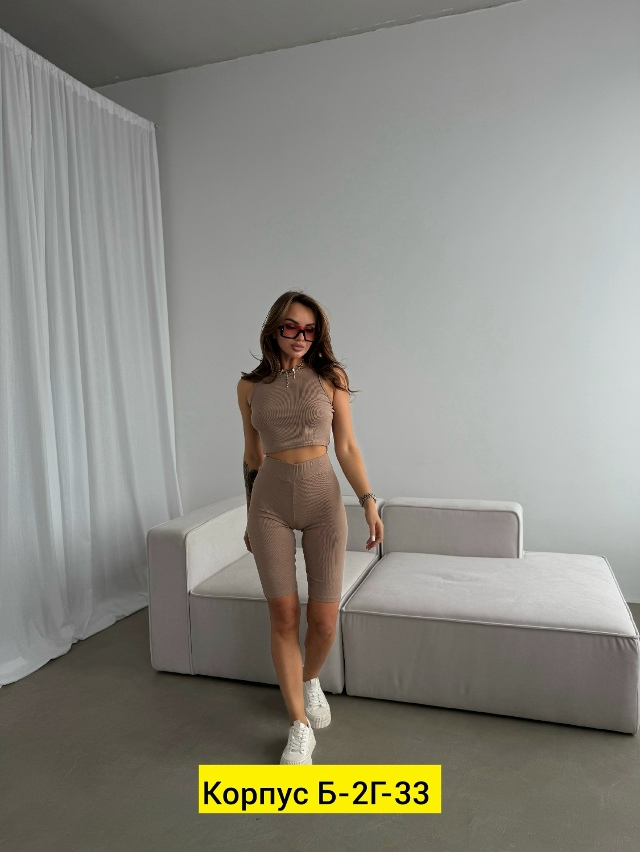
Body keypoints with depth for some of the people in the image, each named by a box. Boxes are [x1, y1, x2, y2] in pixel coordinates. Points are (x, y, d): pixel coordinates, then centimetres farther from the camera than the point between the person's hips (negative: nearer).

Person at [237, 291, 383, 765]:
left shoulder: (330, 378, 1)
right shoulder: (250, 386, 4)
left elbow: (346, 448, 2)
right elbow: (253, 455, 11)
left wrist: (369, 502, -7)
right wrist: (250, 517, 16)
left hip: (323, 499, 0)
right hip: (271, 502, 1)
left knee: (325, 620, 2)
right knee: (284, 617, 1)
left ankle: (310, 680, 37)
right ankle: (300, 727, 19)